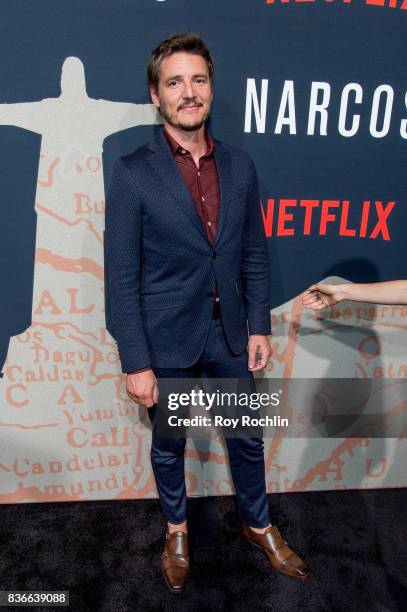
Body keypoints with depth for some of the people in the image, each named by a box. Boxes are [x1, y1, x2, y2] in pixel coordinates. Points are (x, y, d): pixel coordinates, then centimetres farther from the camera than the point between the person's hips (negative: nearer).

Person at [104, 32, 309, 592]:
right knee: (169, 445, 18)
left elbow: (255, 254, 6)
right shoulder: (132, 173, -12)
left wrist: (259, 326, 2)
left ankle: (257, 524, 47)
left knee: (247, 438, 19)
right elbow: (121, 276, -12)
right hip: (167, 341, -3)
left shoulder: (240, 166, 1)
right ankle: (177, 529, 47)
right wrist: (136, 362, -12)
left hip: (230, 335, 4)